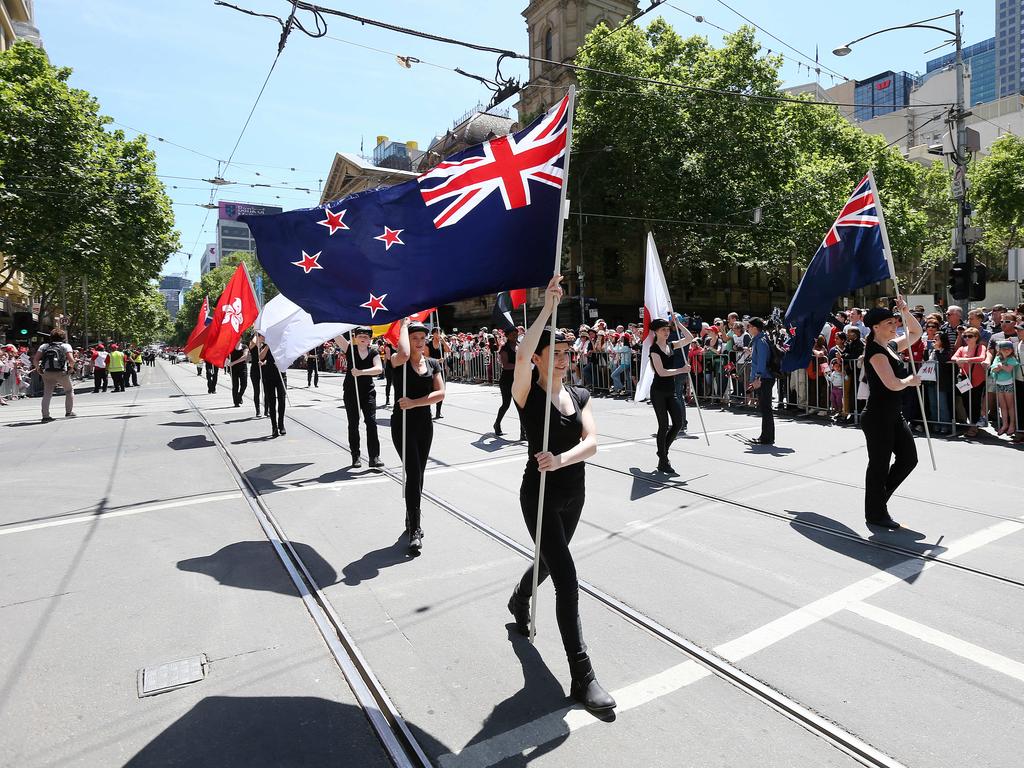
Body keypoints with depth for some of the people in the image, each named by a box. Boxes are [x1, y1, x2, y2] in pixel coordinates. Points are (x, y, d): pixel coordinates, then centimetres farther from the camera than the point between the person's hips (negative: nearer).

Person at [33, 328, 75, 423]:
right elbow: (71, 360, -12)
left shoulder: (44, 346, 13)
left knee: (47, 394, 7)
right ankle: (69, 412, 17)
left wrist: (38, 369, 14)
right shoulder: (66, 346, 4)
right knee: (69, 390, 17)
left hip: (47, 373, 3)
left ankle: (45, 416, 3)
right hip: (61, 373, -3)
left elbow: (35, 360, 2)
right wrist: (71, 368, 4)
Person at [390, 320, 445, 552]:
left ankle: (411, 519, 31)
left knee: (418, 474, 13)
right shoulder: (398, 361, -7)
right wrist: (404, 325, -18)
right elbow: (404, 354, -34)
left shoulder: (432, 363, 6)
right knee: (413, 473, -12)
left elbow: (440, 393, -5)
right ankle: (415, 530, -8)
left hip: (425, 424, 5)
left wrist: (414, 402, -18)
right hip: (403, 423, -5)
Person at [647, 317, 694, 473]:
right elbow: (661, 372, -19)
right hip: (658, 391, -7)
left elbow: (689, 338, 11)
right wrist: (681, 370, -15)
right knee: (664, 425, -3)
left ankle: (663, 450, 24)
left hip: (670, 391, 7)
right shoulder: (654, 349, -11)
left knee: (678, 423, 3)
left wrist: (677, 323, 6)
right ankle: (663, 462, 7)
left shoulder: (670, 345, 10)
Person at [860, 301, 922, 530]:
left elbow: (916, 332, 25)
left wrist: (905, 312, 11)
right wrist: (910, 381, -5)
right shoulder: (875, 351, -17)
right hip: (877, 417, -9)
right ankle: (875, 514, 14)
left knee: (908, 458, 12)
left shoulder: (891, 346, 10)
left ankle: (879, 497, 27)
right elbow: (893, 384, -25)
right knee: (879, 464, 1)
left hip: (894, 415, 9)